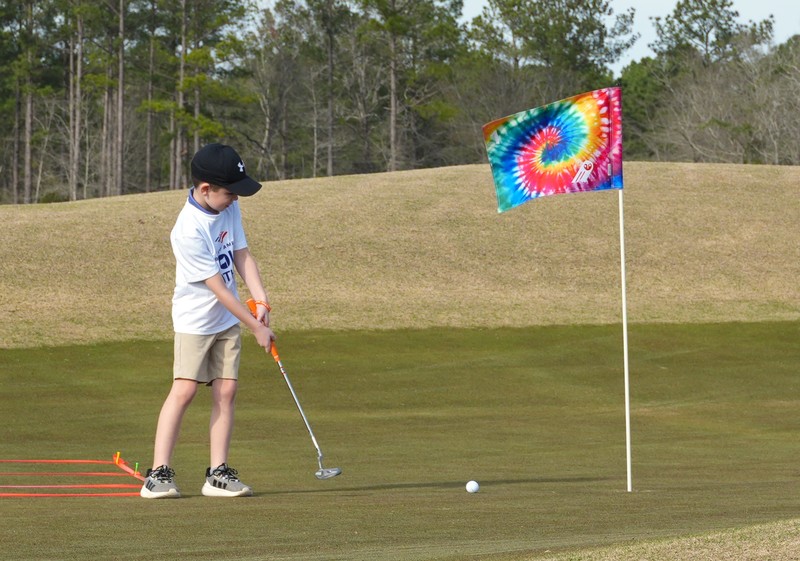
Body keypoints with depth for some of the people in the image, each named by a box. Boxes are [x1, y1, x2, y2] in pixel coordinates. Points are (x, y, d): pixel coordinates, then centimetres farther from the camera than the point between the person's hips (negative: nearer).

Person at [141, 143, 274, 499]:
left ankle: (218, 473, 3)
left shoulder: (229, 208, 0)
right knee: (184, 390, -13)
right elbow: (218, 288, -22)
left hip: (228, 319, 7)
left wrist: (260, 300, -10)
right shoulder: (189, 231, -25)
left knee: (225, 390, 1)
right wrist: (256, 327, -18)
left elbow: (242, 256, 4)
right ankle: (159, 473, -12)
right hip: (195, 319, -7)